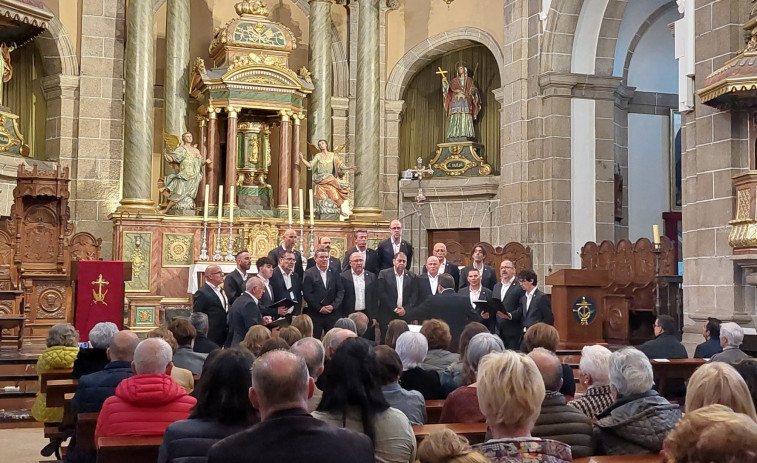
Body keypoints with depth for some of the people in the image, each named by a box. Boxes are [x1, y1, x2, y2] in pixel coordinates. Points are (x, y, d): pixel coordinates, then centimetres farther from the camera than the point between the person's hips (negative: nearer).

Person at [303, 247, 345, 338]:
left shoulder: (334, 273, 9)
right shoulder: (309, 273, -1)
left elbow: (341, 291, 6)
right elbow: (307, 294, -6)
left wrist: (333, 306, -8)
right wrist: (319, 308, -11)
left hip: (333, 313, 2)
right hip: (315, 314, -2)